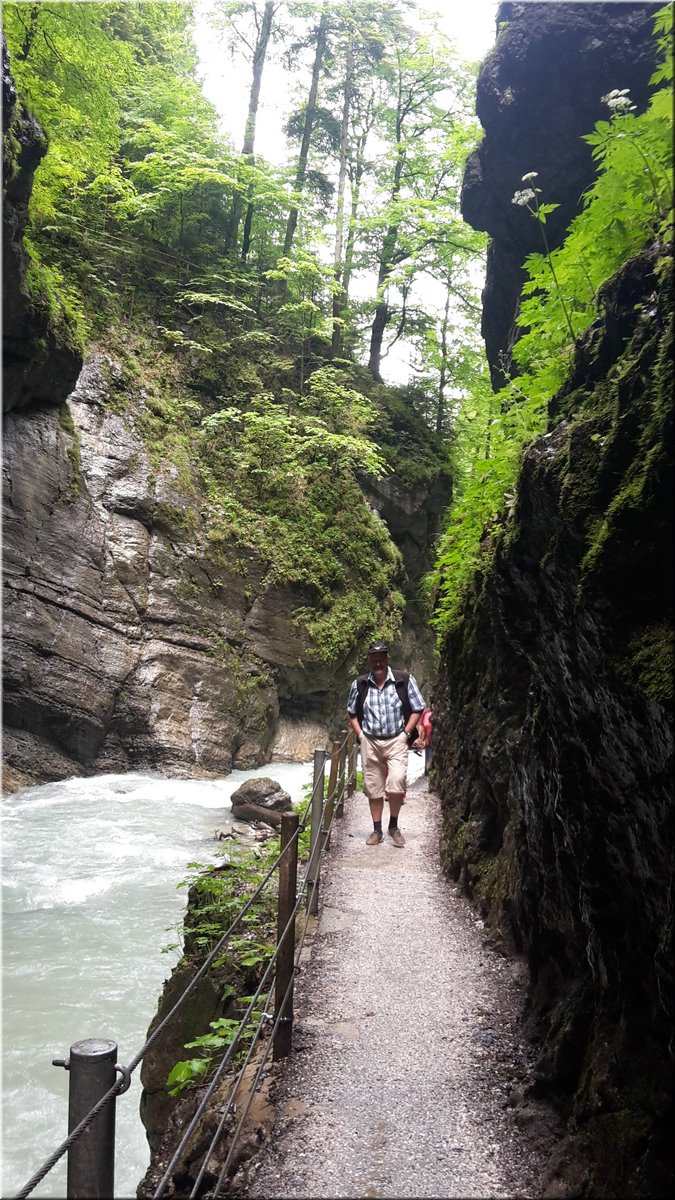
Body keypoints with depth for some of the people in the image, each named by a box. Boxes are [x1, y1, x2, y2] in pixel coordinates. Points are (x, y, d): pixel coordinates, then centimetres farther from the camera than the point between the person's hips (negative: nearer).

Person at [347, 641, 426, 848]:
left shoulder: (405, 680, -7)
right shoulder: (359, 684, 0)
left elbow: (418, 709, 0)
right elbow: (351, 712, 14)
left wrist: (406, 733, -6)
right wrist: (360, 734, 3)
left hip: (396, 741, -2)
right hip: (370, 743, 3)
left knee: (396, 783, -17)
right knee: (373, 788, 7)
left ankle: (394, 826, 5)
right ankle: (377, 830, 21)